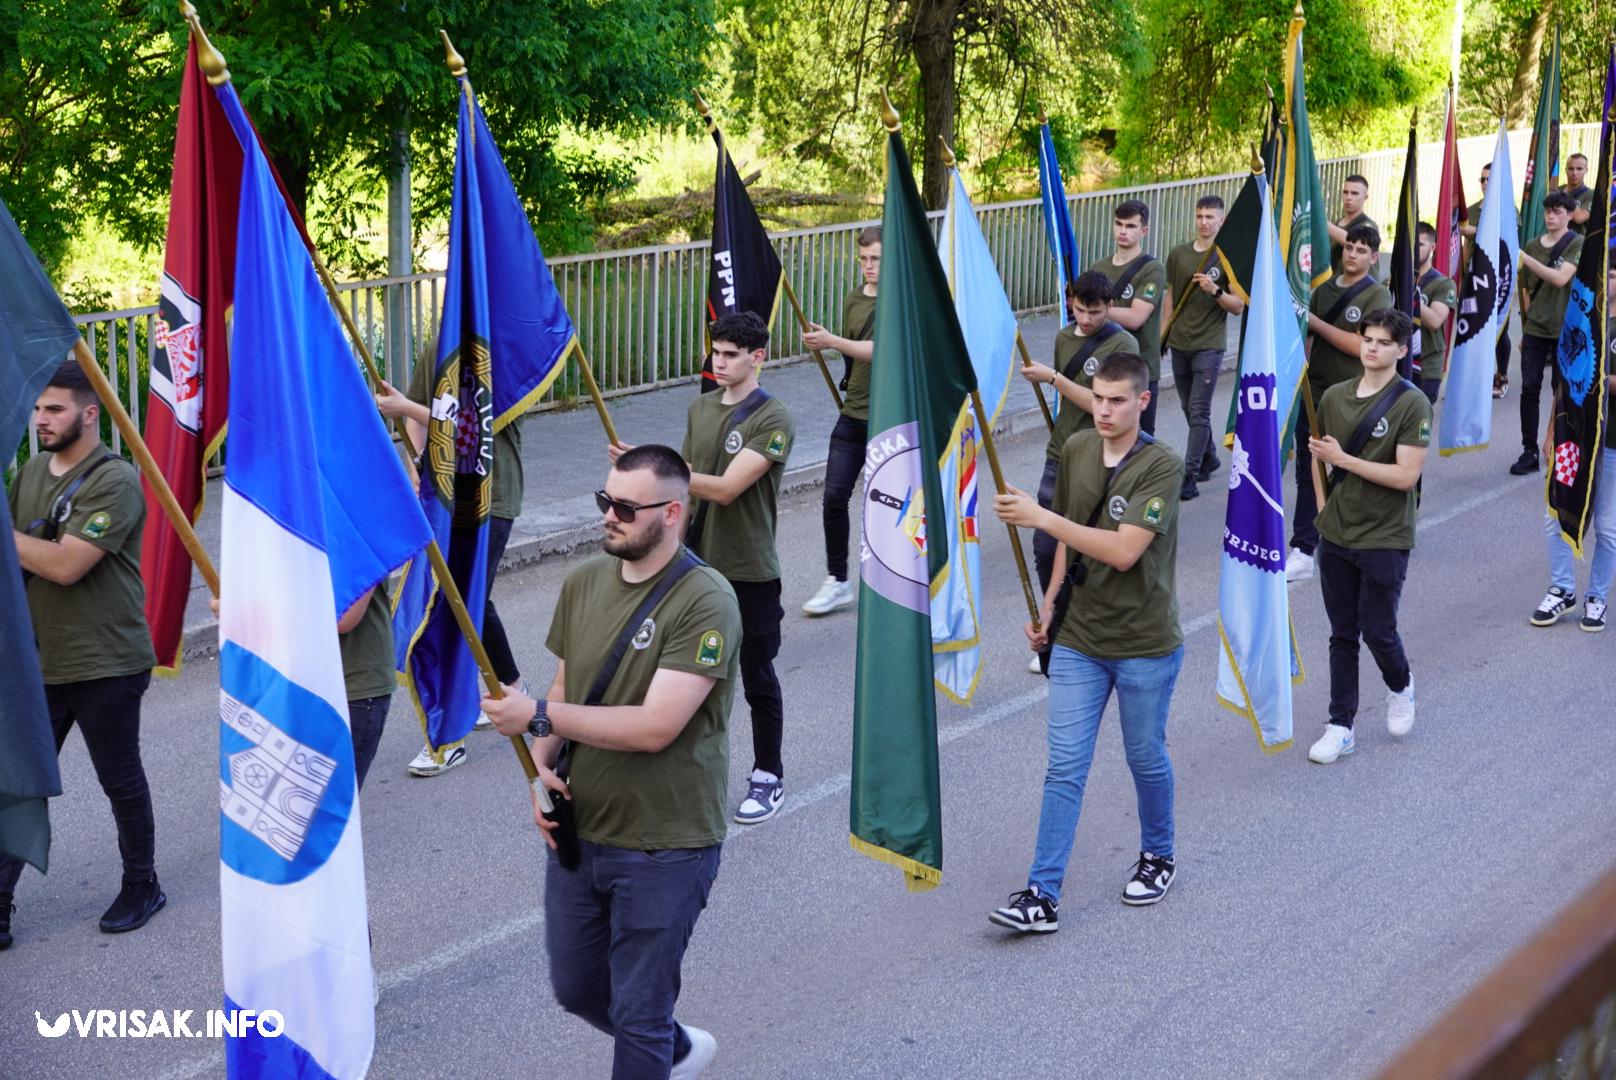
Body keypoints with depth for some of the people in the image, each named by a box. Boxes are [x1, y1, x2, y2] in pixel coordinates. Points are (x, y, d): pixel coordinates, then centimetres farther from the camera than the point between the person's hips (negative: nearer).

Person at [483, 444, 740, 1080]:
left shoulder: (704, 602, -20)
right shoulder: (584, 582, 3)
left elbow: (655, 726, -27)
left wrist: (538, 716, -24)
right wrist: (542, 766, -6)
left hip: (664, 849, -7)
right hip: (580, 832, 8)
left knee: (639, 1015, 3)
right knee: (577, 990, 22)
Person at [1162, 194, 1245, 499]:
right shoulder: (1178, 255, 7)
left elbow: (1238, 306, -5)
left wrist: (1215, 291, -22)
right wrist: (1162, 335, 12)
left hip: (1209, 345, -5)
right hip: (1179, 344, 5)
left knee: (1199, 412, -9)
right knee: (1189, 409, 15)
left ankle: (1190, 476, -11)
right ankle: (1209, 458, 34)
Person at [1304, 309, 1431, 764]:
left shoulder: (1411, 403, -13)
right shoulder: (1334, 397, 3)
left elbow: (1406, 475, -19)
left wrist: (1342, 458, -18)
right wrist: (1324, 508, 7)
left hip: (1385, 539, -4)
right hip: (1336, 535, 4)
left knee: (1378, 631, 3)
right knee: (1343, 635, 10)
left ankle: (1400, 687, 35)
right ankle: (1340, 726, 17)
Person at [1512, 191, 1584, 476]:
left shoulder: (1578, 244, -5)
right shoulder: (1533, 244, 8)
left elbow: (1561, 278, -20)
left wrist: (1525, 258, -27)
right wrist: (1526, 324, 11)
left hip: (1565, 329, -3)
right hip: (1535, 329, 3)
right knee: (1530, 389, 0)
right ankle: (1529, 452, 4)